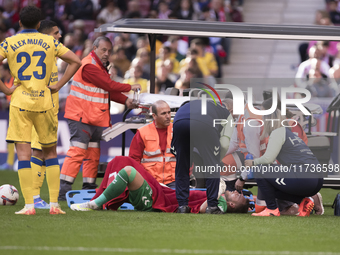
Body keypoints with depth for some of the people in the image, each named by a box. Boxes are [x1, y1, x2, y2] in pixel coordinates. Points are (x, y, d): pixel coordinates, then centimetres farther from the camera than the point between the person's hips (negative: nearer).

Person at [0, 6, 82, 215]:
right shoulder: (50, 42, 6)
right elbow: (75, 61, 4)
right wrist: (58, 86, 6)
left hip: (20, 102, -2)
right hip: (44, 101, 2)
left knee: (23, 153, -2)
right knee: (51, 152, 13)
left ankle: (29, 205, -10)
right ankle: (54, 204, 8)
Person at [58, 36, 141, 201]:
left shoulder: (101, 66, 19)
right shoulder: (89, 66, -15)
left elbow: (108, 89, 17)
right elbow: (109, 85, -17)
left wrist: (125, 100, 3)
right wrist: (130, 88, -5)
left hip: (94, 119, 10)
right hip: (81, 117, -10)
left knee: (93, 154, 11)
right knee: (77, 151, -14)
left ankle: (89, 187, 17)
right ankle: (63, 190, -17)